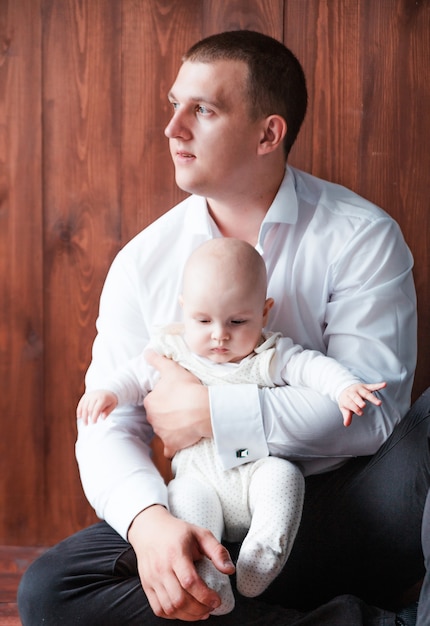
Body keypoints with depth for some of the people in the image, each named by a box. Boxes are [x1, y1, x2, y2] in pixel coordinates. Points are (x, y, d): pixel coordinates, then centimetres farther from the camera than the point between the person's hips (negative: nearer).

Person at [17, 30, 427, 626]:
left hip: (333, 512, -4)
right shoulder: (143, 260, 4)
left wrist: (206, 409, -15)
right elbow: (108, 426, -1)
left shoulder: (361, 236, -6)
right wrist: (149, 520, -23)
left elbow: (371, 407, -17)